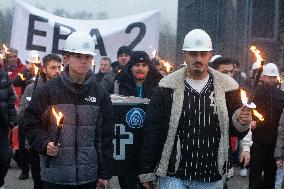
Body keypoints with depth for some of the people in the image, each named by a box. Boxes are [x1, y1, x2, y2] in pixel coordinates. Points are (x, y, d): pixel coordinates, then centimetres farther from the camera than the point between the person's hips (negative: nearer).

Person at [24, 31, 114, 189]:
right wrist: (45, 144, -15)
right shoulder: (47, 90, -1)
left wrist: (105, 174, 4)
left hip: (89, 176, 2)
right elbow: (33, 124, 4)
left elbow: (106, 135, 6)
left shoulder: (100, 94, 5)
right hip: (56, 175, -1)